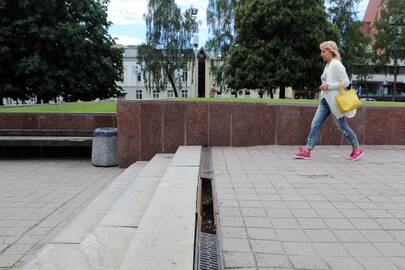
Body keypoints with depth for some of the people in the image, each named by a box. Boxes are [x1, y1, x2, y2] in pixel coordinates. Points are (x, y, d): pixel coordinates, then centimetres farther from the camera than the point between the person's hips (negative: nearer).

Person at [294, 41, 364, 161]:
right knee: (315, 124, -1)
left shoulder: (336, 65, -12)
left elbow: (346, 82, -17)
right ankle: (307, 151, -1)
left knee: (342, 127, 3)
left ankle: (357, 149, 21)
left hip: (335, 101, -8)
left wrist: (328, 86, -19)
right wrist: (324, 86, 9)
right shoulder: (327, 65, 14)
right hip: (325, 100, 9)